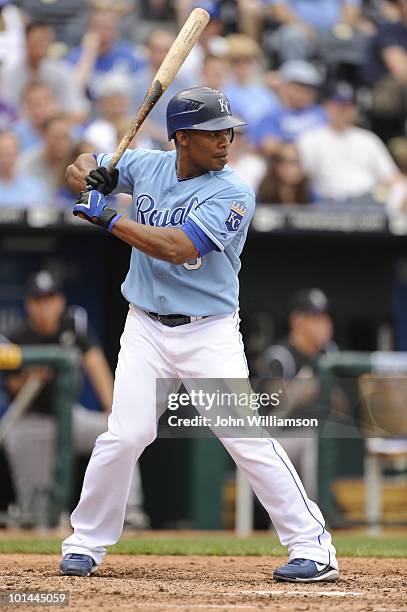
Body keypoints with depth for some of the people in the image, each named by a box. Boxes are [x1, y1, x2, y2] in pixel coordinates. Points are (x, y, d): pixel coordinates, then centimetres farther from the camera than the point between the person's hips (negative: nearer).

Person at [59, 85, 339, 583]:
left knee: (250, 440, -10)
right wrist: (92, 175, -8)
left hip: (210, 334, -3)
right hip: (146, 331, 3)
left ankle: (313, 546, -4)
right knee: (124, 436, -6)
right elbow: (80, 168, 17)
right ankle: (84, 543, 11)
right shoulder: (145, 167, 2)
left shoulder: (233, 195, -14)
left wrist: (109, 219, -20)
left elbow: (177, 247, -25)